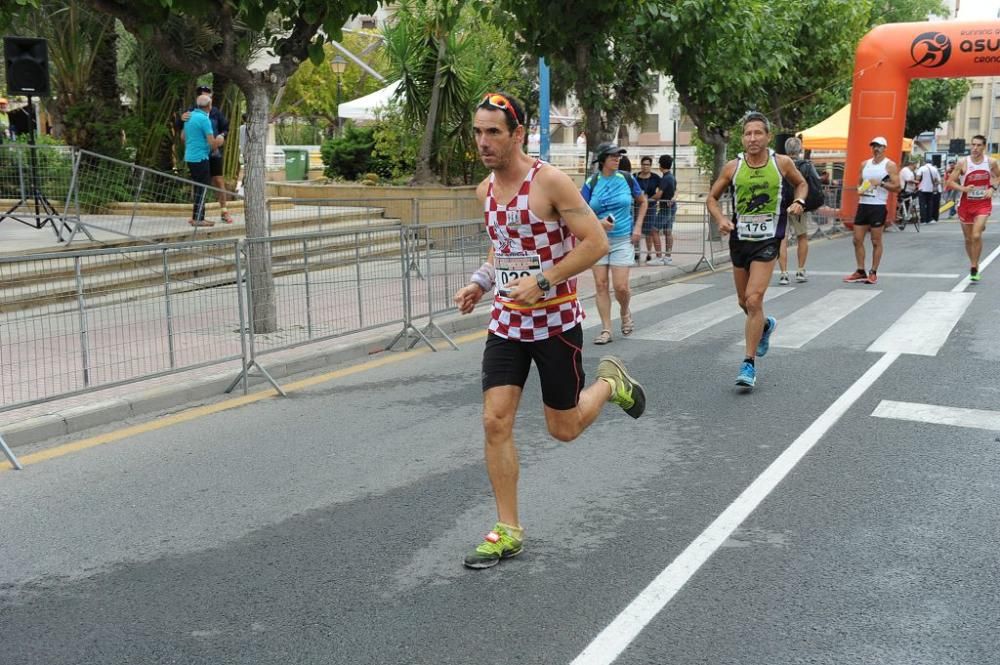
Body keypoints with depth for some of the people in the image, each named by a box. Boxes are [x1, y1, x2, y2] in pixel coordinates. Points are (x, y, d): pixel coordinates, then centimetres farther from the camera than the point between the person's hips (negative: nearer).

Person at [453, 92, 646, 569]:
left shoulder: (549, 181, -16)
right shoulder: (485, 189, 4)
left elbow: (596, 243, -18)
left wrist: (542, 281, -24)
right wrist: (480, 283, 4)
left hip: (555, 321, -5)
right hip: (507, 321, 5)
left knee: (564, 429, 7)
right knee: (495, 422, -5)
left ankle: (610, 382, 39)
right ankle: (508, 532, 7)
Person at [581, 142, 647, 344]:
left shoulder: (627, 178, 0)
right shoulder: (591, 183, -2)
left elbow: (642, 202, 14)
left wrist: (638, 227, 4)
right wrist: (599, 222, -18)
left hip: (623, 239, -1)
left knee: (621, 286, -7)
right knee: (600, 284, -1)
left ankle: (625, 313, 26)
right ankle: (606, 329, 7)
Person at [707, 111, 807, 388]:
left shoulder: (782, 163, -4)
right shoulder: (733, 167, -2)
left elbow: (801, 183, 15)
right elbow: (712, 197, 9)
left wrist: (798, 202, -6)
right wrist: (720, 219, -10)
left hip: (767, 240, -3)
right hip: (739, 239, 3)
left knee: (754, 300, -16)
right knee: (744, 302, 16)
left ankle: (749, 364, -8)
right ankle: (765, 325, 51)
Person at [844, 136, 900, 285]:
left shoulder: (890, 165, -1)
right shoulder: (865, 164, 14)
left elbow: (897, 187, -5)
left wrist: (881, 183, -17)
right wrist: (859, 189, 1)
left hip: (878, 206, -5)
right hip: (863, 204, 5)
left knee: (876, 242, 0)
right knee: (857, 240, 3)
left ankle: (873, 273, 7)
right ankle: (860, 271, 12)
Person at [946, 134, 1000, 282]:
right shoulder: (963, 162, -9)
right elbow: (950, 182, -4)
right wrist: (963, 188, -22)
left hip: (983, 203, -1)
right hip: (966, 203, 1)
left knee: (976, 236, -18)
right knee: (968, 239, 11)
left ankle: (974, 269, -8)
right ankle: (974, 264, 32)